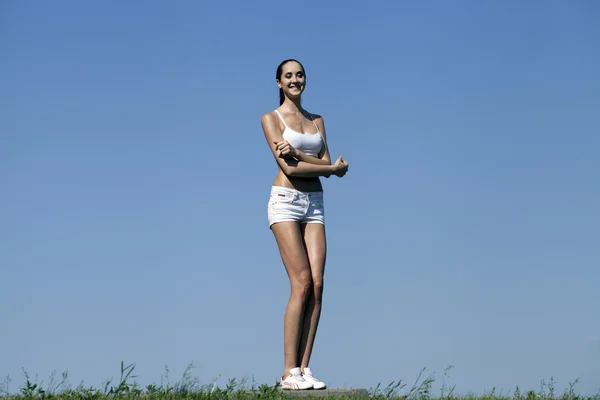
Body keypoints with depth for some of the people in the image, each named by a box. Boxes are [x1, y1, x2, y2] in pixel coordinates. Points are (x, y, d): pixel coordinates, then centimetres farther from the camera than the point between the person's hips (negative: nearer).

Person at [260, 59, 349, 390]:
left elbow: (326, 162, 4)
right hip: (286, 200, -5)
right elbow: (288, 168, -10)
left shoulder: (316, 121, 18)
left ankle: (304, 369, -4)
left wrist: (296, 153, -13)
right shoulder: (271, 118, 2)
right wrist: (335, 169, -3)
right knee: (302, 284, -14)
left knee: (317, 285, -6)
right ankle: (289, 372, -12)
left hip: (315, 204, 5)